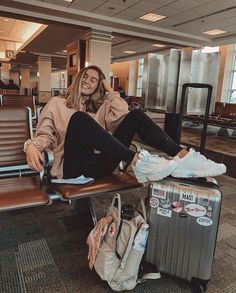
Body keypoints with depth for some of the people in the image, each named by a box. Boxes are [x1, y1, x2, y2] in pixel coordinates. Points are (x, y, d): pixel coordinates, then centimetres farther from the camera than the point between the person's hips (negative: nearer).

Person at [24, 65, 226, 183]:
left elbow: (123, 116, 2)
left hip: (99, 165, 3)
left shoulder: (100, 107, 23)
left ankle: (183, 156, -31)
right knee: (80, 118, -32)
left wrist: (110, 91, 10)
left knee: (136, 116, -12)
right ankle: (138, 161, -41)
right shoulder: (57, 104, 16)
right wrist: (32, 146, -18)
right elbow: (44, 135, 4)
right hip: (74, 167, -3)